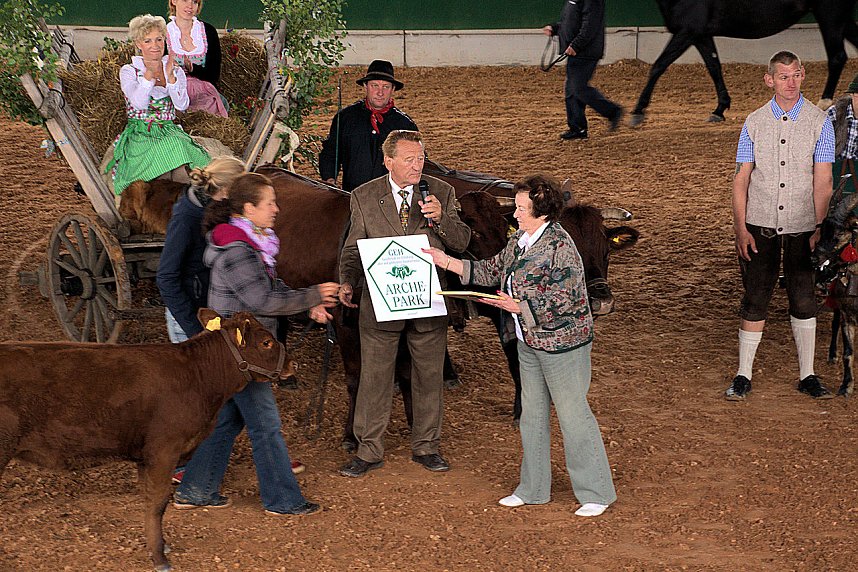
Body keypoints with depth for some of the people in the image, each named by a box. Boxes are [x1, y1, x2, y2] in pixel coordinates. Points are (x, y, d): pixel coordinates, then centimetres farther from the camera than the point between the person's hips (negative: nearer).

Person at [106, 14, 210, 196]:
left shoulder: (176, 71, 12)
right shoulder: (128, 71, 4)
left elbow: (182, 105, -4)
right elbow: (140, 103, -13)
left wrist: (170, 76, -16)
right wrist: (149, 74, -25)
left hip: (169, 132, 2)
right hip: (140, 136, -2)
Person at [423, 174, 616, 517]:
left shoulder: (560, 248, -20)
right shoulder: (520, 241, 7)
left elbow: (562, 302, -22)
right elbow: (492, 271, 17)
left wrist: (518, 306, -21)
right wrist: (447, 262, 11)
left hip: (561, 343, -9)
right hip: (529, 343, 9)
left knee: (573, 414, -3)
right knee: (532, 415, 15)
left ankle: (596, 493, 6)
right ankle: (533, 489, 26)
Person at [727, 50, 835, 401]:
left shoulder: (819, 122, 1)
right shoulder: (754, 123, 5)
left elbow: (823, 181, -2)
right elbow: (742, 179, 4)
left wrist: (819, 228, -8)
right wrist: (740, 227, -4)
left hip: (802, 227, -1)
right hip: (760, 227, 1)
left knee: (803, 301, 4)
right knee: (755, 299, 2)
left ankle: (807, 376, 14)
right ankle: (743, 376, 9)